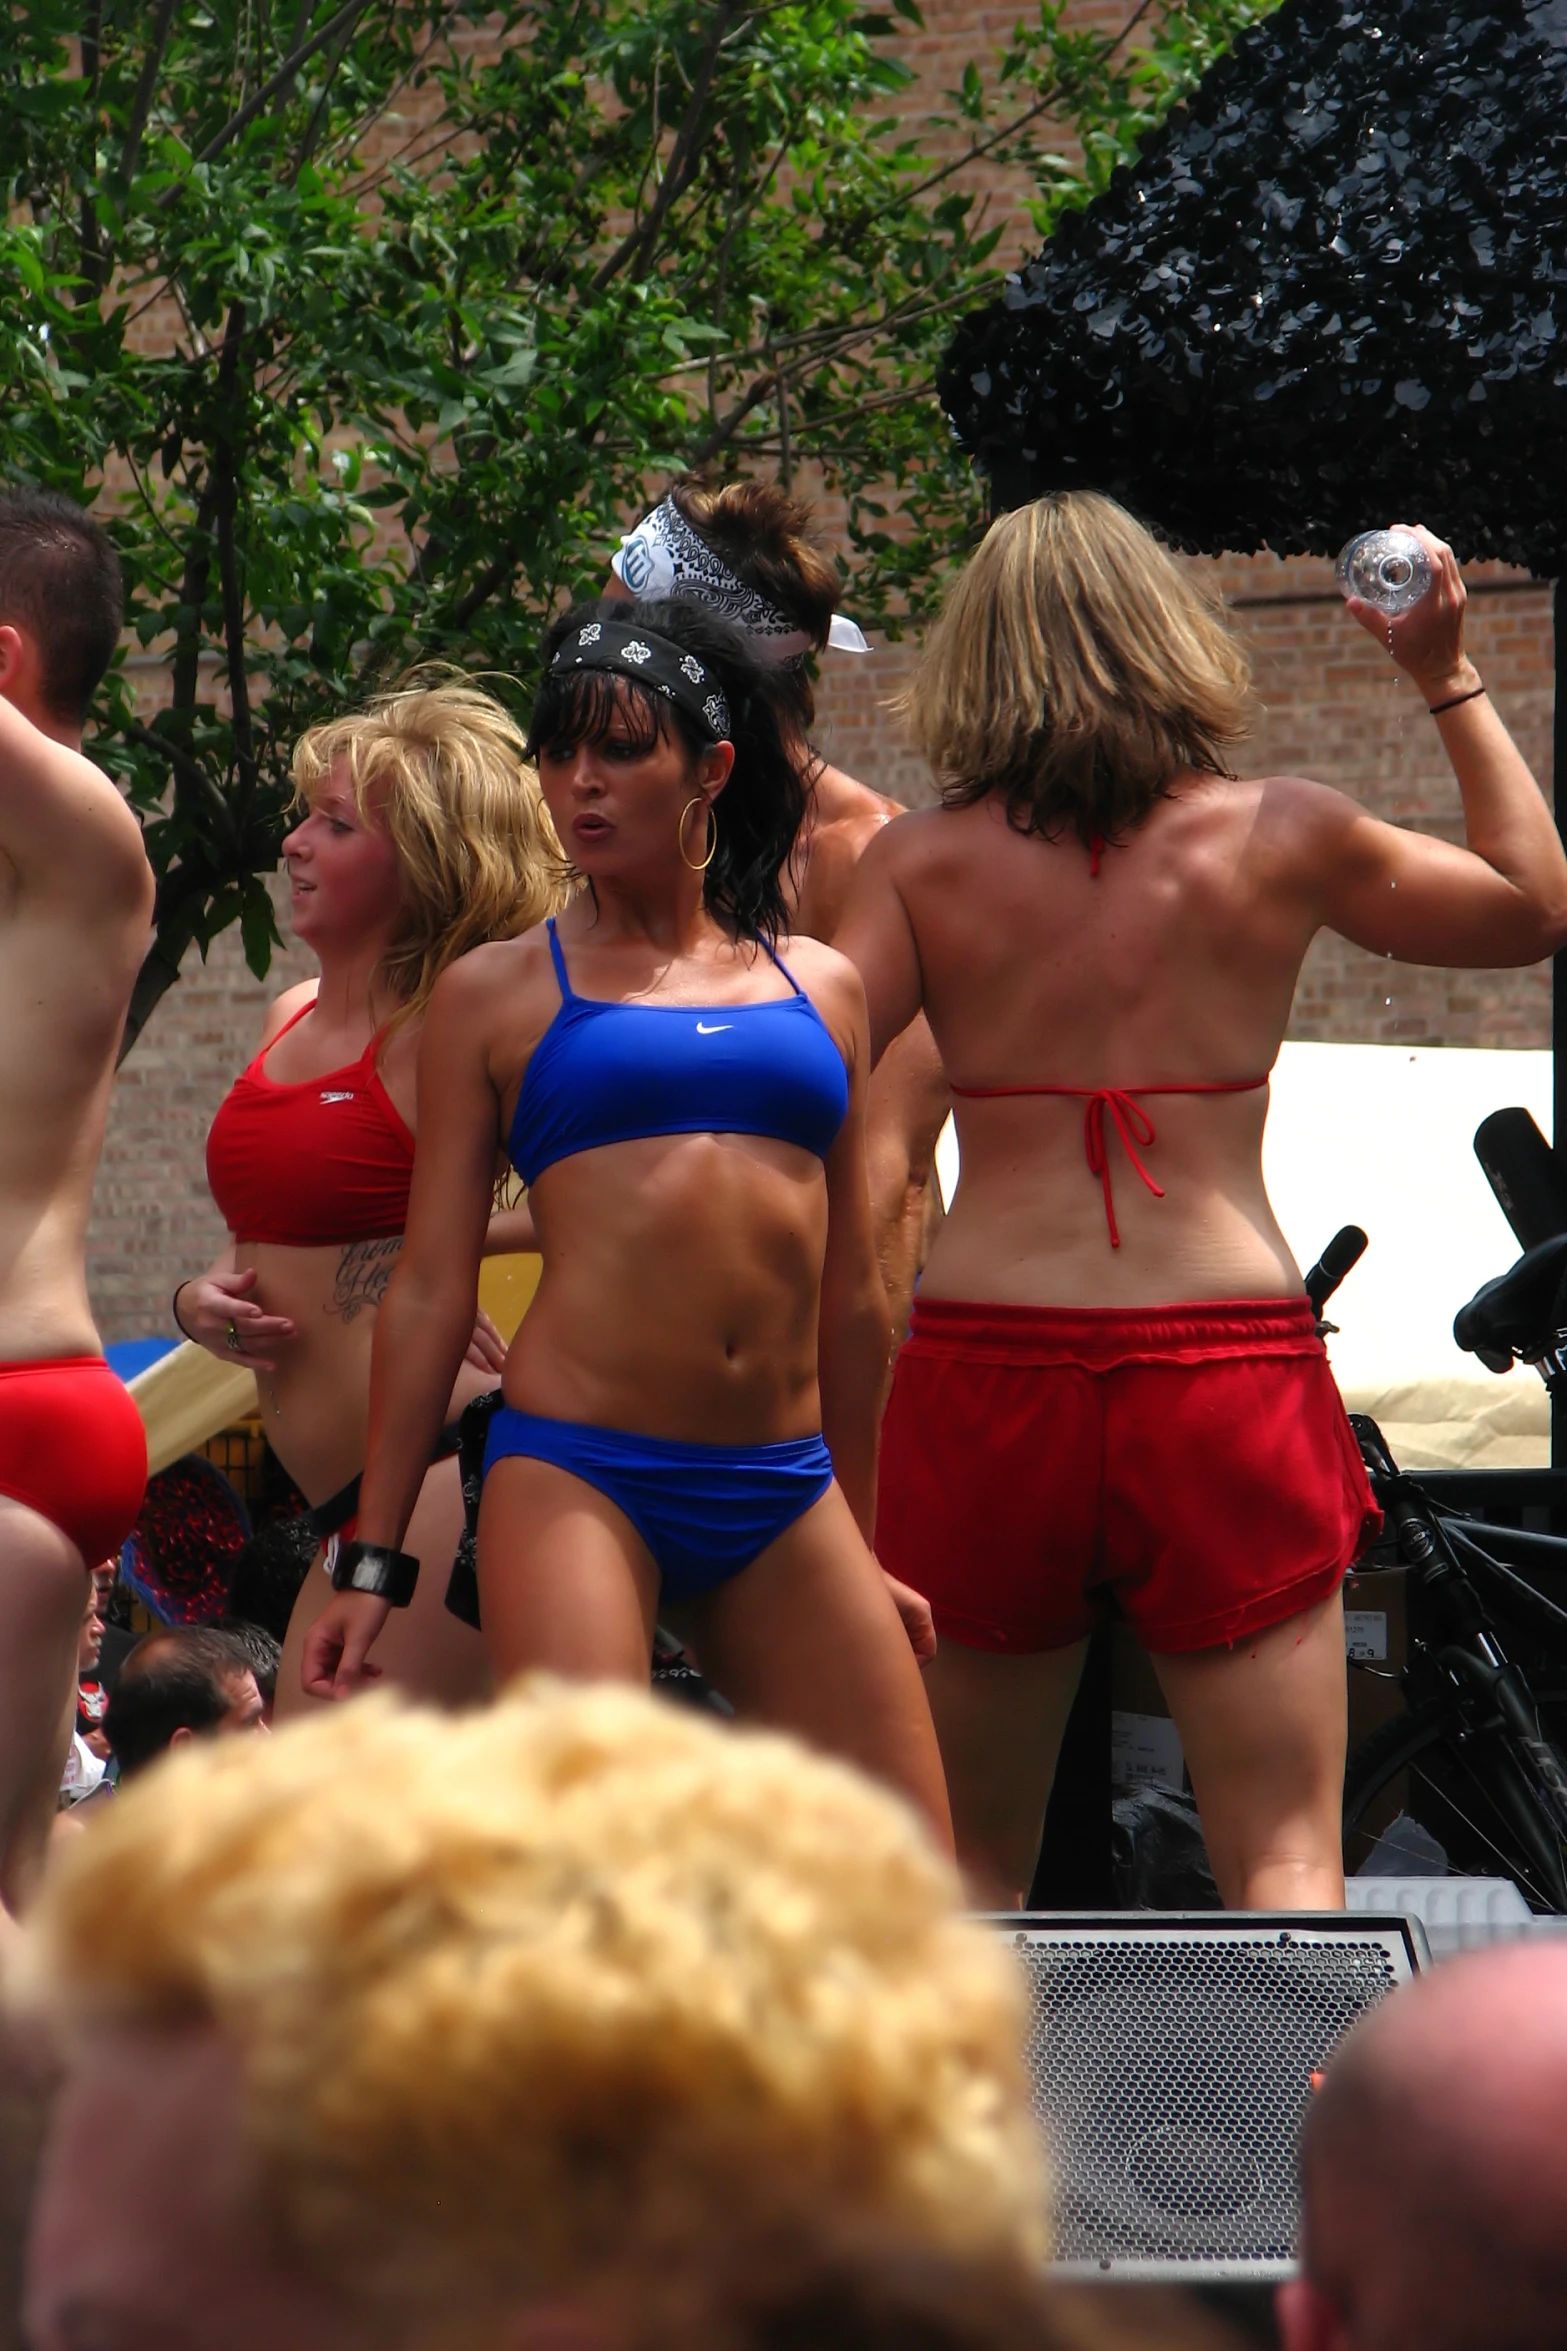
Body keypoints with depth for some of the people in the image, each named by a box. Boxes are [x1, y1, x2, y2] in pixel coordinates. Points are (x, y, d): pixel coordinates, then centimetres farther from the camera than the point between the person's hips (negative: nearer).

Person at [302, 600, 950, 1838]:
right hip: (576, 1480, -4)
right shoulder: (497, 993, 9)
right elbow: (430, 1289, 8)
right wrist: (375, 1562, 4)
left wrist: (862, 1549, 23)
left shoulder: (820, 988, 16)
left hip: (787, 1499, 4)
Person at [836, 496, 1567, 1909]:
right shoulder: (1284, 837, 2)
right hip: (1233, 1363, -1)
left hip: (987, 1368, 1)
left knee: (968, 1872, 12)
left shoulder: (922, 861, 0)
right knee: (1287, 1868, 0)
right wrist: (1449, 678, 24)